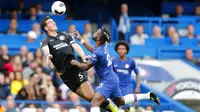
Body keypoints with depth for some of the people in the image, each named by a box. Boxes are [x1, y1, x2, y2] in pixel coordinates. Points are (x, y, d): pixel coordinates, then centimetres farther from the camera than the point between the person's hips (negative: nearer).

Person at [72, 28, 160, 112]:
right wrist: (81, 39, 30)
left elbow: (85, 67, -15)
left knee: (94, 104, -23)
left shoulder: (98, 53, -23)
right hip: (112, 79, 10)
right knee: (120, 101, 27)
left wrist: (75, 63, 2)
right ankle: (148, 96, 29)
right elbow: (93, 50, 28)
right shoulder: (102, 46, 3)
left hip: (107, 81, -10)